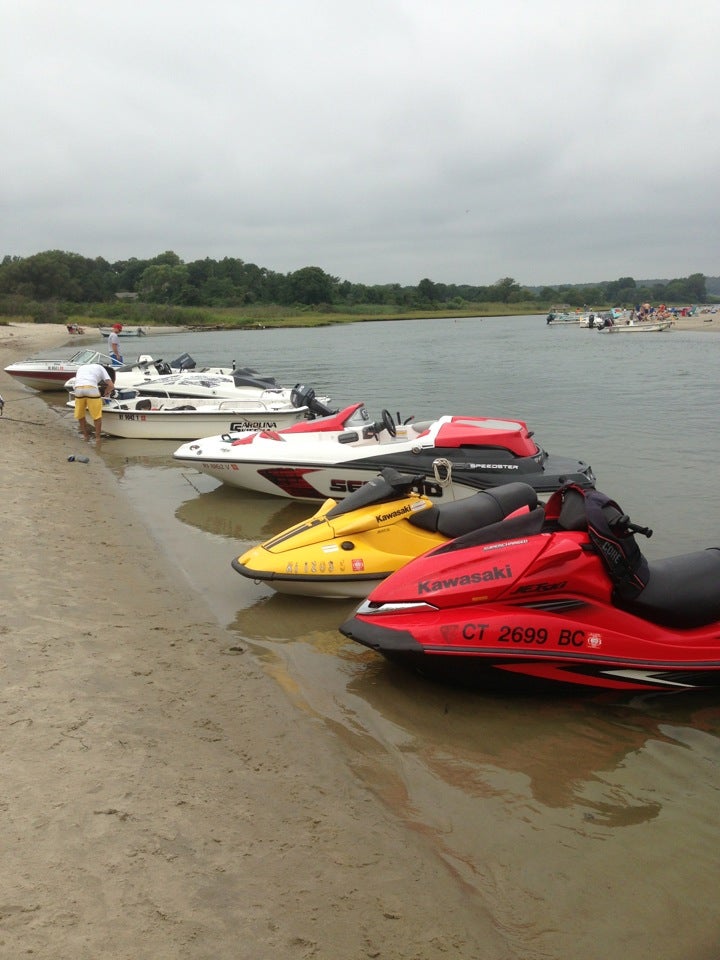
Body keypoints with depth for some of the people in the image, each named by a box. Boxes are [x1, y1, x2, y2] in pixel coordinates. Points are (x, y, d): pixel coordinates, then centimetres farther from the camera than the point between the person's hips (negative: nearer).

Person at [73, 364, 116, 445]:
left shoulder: (81, 367, 37)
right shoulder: (100, 368, 26)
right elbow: (111, 385, 16)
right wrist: (105, 393, 33)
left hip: (78, 388, 3)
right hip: (91, 388, -3)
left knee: (80, 415, 20)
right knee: (97, 415, 7)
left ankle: (85, 435, 29)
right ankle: (97, 438, 8)